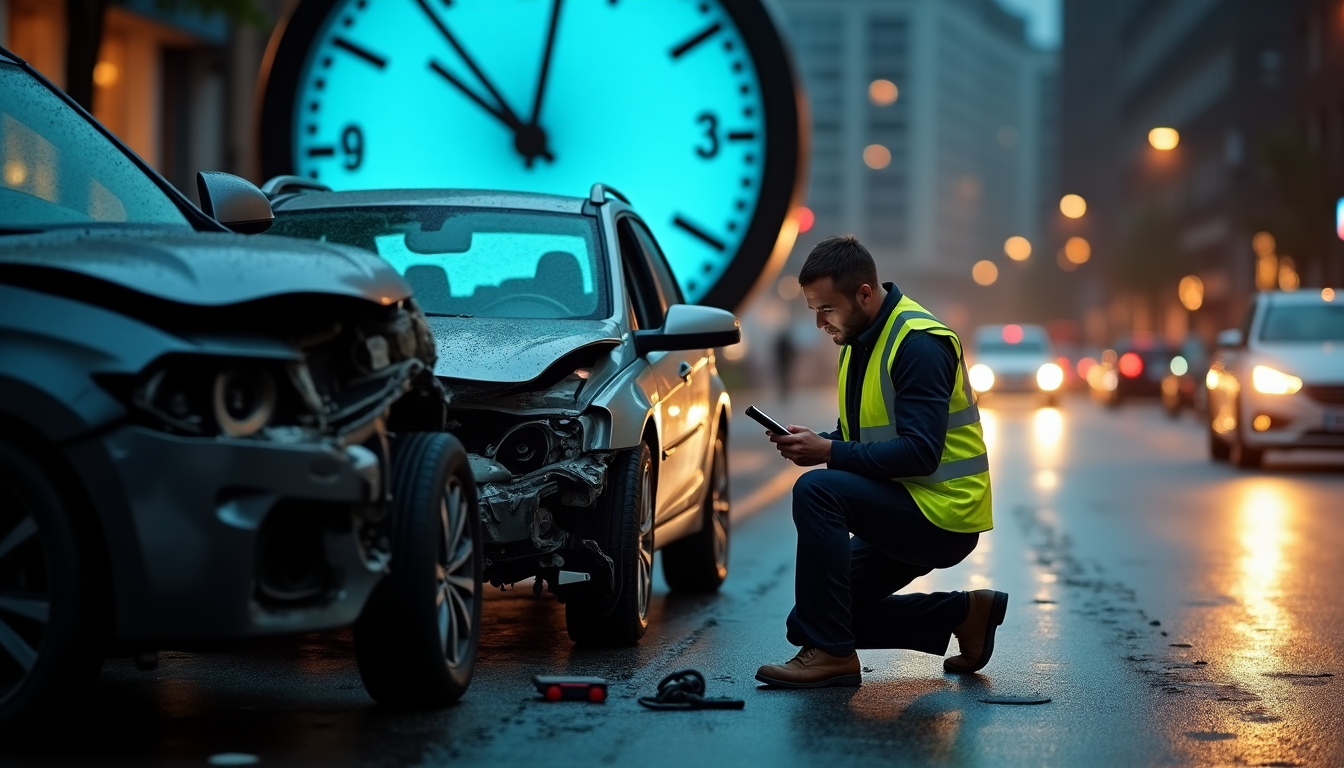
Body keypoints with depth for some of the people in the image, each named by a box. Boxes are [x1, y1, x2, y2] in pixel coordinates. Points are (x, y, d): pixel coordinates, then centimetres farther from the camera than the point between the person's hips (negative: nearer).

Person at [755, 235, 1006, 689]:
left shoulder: (919, 343, -19)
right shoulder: (860, 340, 10)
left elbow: (920, 453, -27)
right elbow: (859, 436, 17)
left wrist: (830, 454, -26)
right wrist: (814, 444, -5)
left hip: (942, 513, -10)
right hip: (906, 514, 10)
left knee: (816, 492, -28)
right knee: (835, 610, 9)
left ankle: (830, 652, -24)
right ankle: (964, 614, 16)